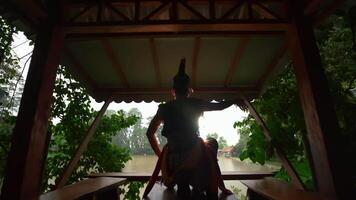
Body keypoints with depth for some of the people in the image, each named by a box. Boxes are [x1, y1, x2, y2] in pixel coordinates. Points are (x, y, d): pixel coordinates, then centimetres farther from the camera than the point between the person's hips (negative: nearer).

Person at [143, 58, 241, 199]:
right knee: (212, 143, 27)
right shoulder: (195, 104, -3)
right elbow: (220, 106, 10)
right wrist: (236, 100, 28)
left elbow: (150, 133, 10)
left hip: (172, 160, 4)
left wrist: (160, 154, 18)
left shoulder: (164, 108, 4)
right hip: (195, 155, -3)